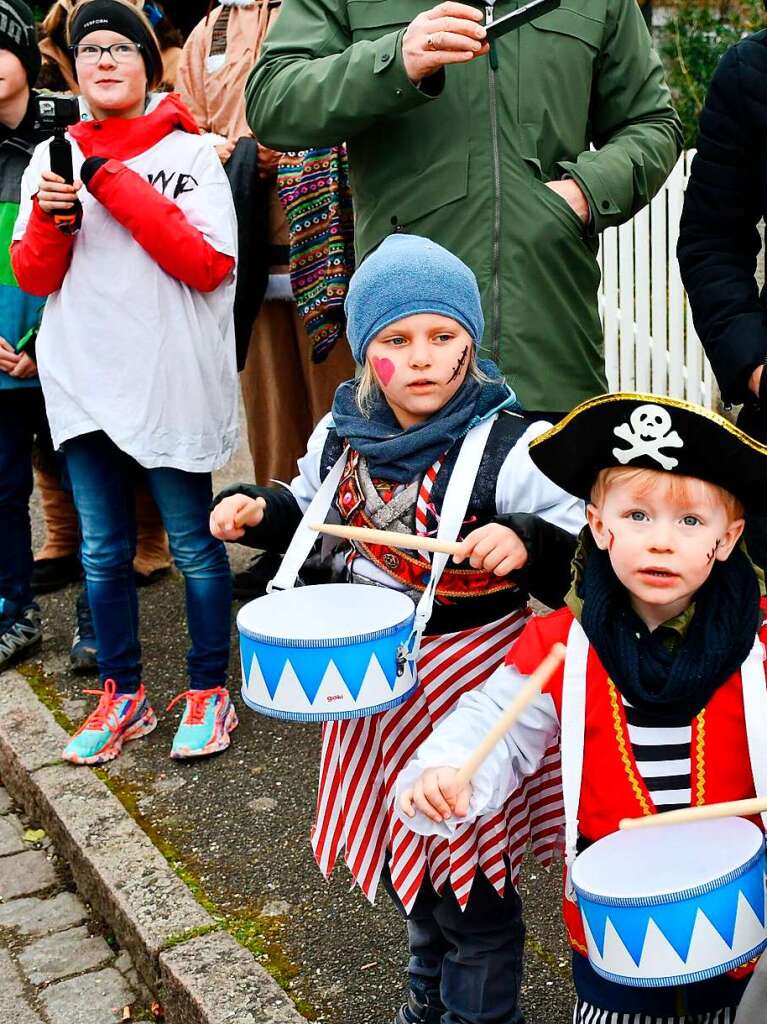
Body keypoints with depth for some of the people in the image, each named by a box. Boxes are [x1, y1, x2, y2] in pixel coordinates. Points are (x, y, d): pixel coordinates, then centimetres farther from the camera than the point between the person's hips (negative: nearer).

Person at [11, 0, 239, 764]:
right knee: (103, 550, 11)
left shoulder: (189, 152, -1)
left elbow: (212, 265, -12)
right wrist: (48, 218, -12)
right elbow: (34, 278, 8)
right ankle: (122, 697, 25)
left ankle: (208, 692, 20)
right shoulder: (52, 158, 10)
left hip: (172, 383, -4)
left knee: (193, 545, 5)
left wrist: (116, 185, -14)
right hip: (84, 384, 4)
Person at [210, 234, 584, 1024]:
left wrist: (525, 543, -39)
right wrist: (257, 510, -2)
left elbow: (582, 548, -21)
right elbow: (312, 509, 16)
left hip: (469, 679, -6)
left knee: (466, 869, 7)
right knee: (394, 847, 24)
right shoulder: (343, 435, -2)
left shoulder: (510, 448, -20)